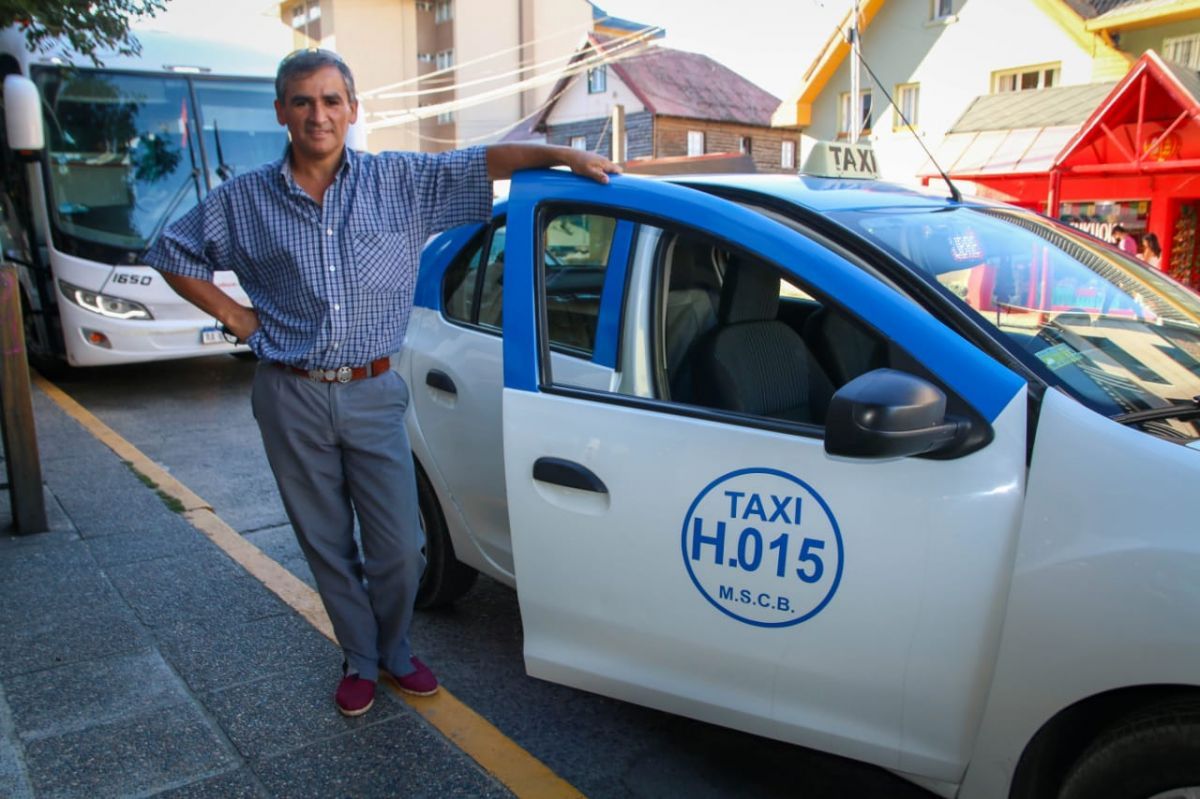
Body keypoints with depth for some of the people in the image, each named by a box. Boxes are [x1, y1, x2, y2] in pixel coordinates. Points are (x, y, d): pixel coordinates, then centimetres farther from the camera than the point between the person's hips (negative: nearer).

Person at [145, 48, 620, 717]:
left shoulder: (400, 180, 1)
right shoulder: (244, 200, 3)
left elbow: (488, 161, 1)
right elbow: (173, 254, 14)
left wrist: (563, 155, -10)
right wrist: (235, 316, 4)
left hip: (374, 394, 0)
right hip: (291, 399, 1)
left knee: (401, 547, 3)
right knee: (328, 546, 12)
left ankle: (395, 649, 32)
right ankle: (360, 660, 33)